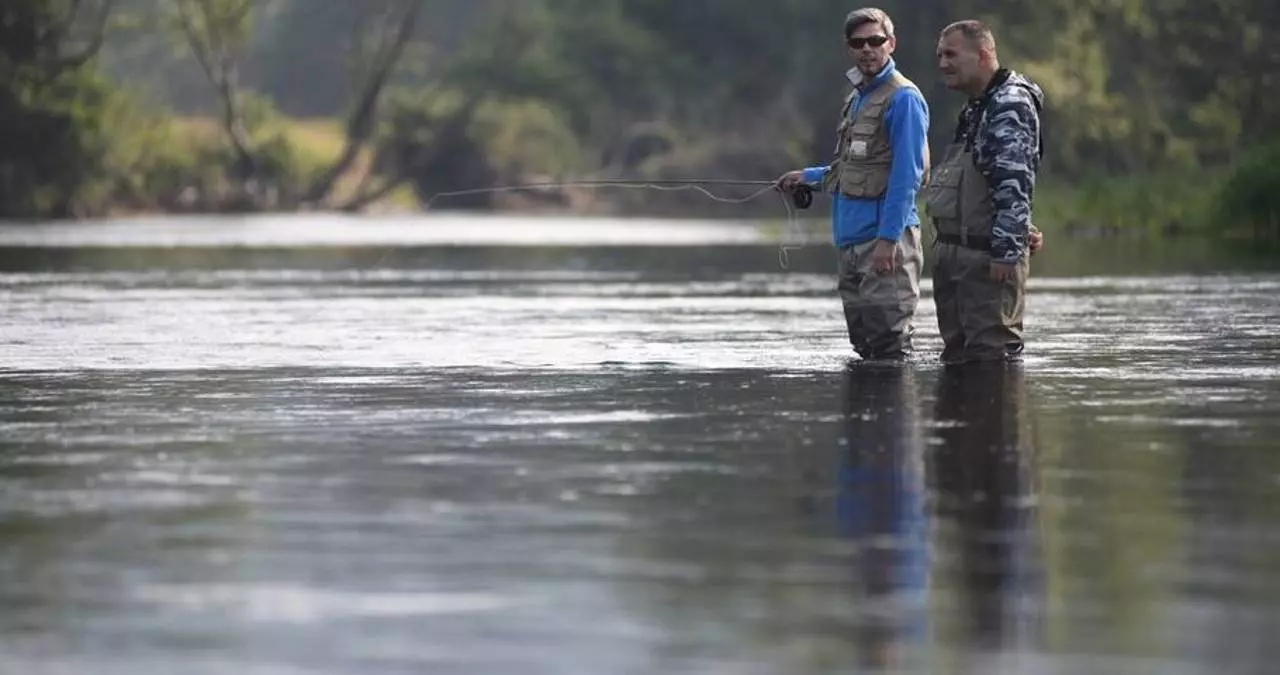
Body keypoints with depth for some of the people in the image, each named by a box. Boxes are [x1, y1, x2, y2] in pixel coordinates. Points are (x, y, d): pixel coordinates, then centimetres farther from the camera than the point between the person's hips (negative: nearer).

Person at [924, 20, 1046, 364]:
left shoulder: (1010, 105, -14)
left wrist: (1006, 251, -25)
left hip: (988, 257, -10)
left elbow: (1015, 184, -22)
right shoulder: (976, 109, 18)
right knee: (958, 352, 12)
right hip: (953, 251, 10)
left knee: (992, 351, -10)